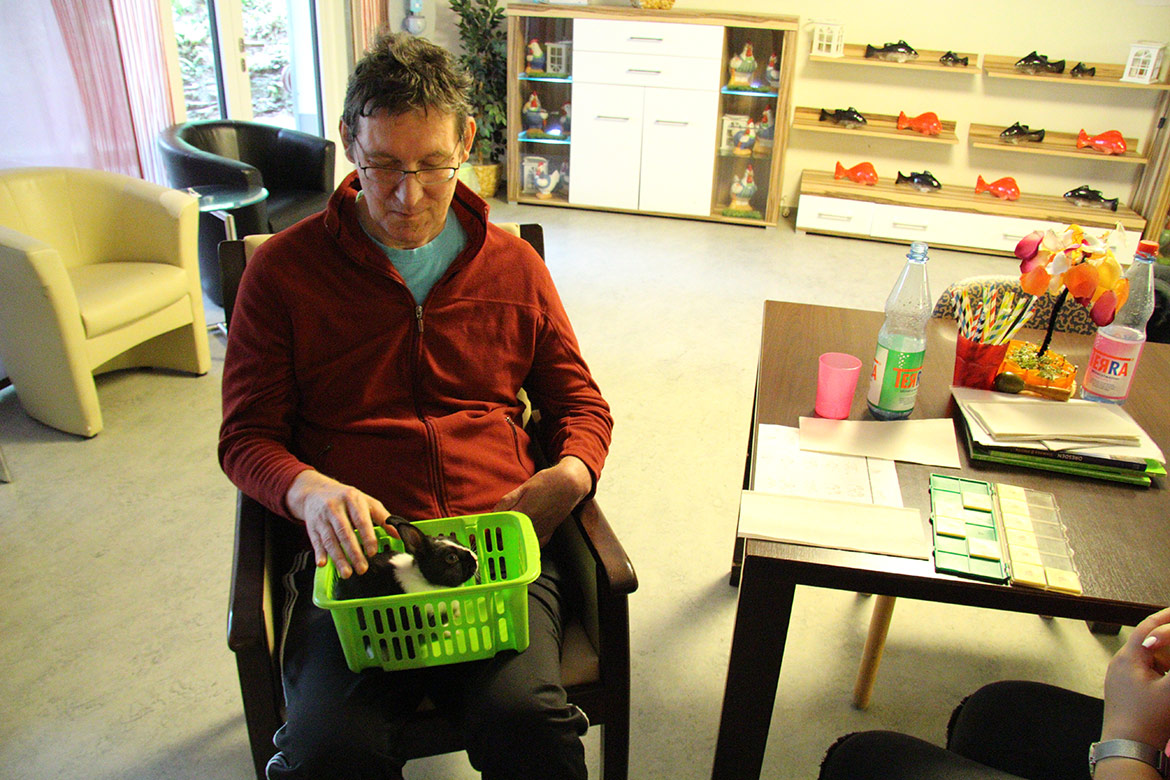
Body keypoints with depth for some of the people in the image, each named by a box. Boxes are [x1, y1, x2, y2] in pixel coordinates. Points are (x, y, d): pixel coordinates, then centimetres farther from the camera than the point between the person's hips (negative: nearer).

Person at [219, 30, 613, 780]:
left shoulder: (515, 266, 14)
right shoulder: (285, 267, 8)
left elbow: (581, 403, 20)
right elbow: (245, 434, 8)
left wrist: (569, 476, -4)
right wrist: (310, 491, -14)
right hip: (354, 553, 0)